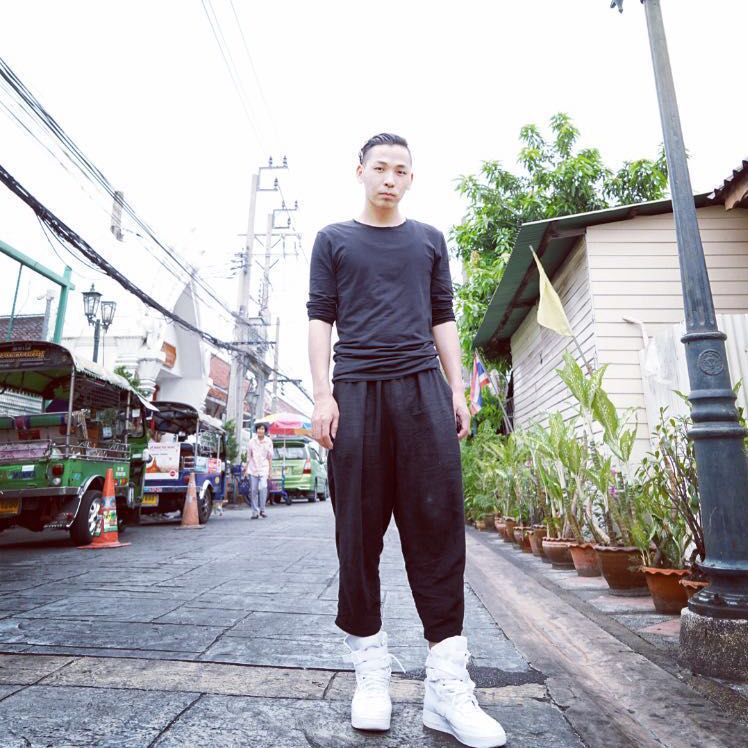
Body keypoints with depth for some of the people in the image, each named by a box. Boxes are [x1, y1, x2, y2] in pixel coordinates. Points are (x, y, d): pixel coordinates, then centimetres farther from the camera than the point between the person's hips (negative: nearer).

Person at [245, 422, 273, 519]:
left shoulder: (268, 441, 0)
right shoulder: (252, 441, 4)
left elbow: (270, 457, 4)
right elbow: (249, 456, 10)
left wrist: (270, 471, 1)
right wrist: (246, 469, 8)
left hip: (263, 469, -2)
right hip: (253, 468, 2)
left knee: (263, 487, -19)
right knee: (253, 490, 3)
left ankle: (262, 510, -5)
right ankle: (255, 512, 13)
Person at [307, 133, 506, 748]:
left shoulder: (430, 241, 21)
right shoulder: (333, 240, 17)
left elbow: (443, 318, 18)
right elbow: (321, 319, 9)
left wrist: (457, 388, 7)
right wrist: (322, 395, -3)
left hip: (423, 388, 1)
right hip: (356, 390, -1)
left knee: (438, 526, -5)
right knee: (358, 531, 0)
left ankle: (447, 685, 4)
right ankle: (372, 672, 14)